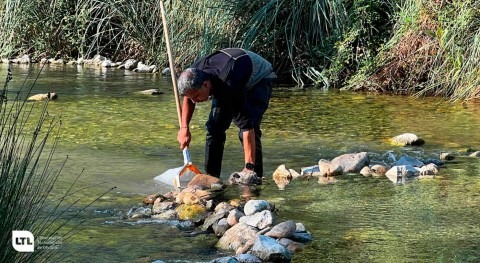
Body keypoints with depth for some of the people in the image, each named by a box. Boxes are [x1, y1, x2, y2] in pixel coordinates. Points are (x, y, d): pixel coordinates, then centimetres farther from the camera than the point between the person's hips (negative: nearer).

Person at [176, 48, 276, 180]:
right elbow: (187, 98, 1)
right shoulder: (193, 74, -27)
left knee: (249, 127, -25)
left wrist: (249, 167, -48)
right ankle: (211, 177, 5)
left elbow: (247, 126, -46)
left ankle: (255, 176, -17)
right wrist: (184, 127, -8)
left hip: (260, 79, -7)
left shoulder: (229, 85, -46)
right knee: (215, 126, -3)